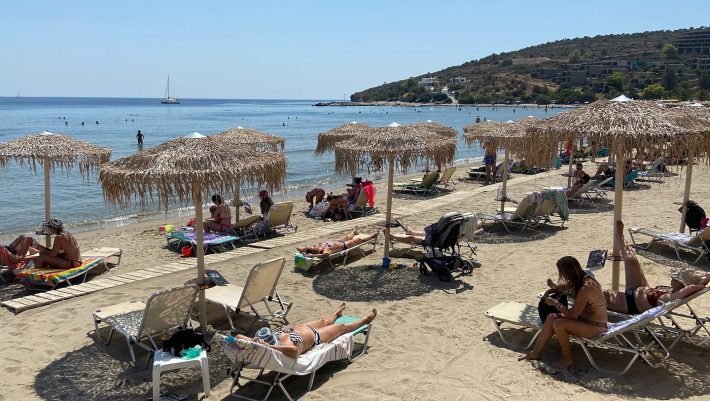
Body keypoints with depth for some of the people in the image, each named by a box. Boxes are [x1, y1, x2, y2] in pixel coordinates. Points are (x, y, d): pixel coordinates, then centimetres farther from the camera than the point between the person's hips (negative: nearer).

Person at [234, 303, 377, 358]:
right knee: (342, 326, 26)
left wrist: (253, 341, -54)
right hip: (314, 336, -2)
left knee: (324, 321, 33)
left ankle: (337, 313, 68)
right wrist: (268, 347, -64)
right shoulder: (285, 343, -45)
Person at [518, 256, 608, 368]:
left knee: (558, 324, -25)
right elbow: (564, 286, 21)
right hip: (585, 318, 9)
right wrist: (554, 286, -1)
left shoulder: (586, 288, -30)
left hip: (595, 327, -9)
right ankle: (536, 352, 4)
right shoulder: (580, 280, -2)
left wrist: (555, 303, -14)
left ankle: (567, 358, -3)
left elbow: (573, 315, -27)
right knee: (552, 317, -3)